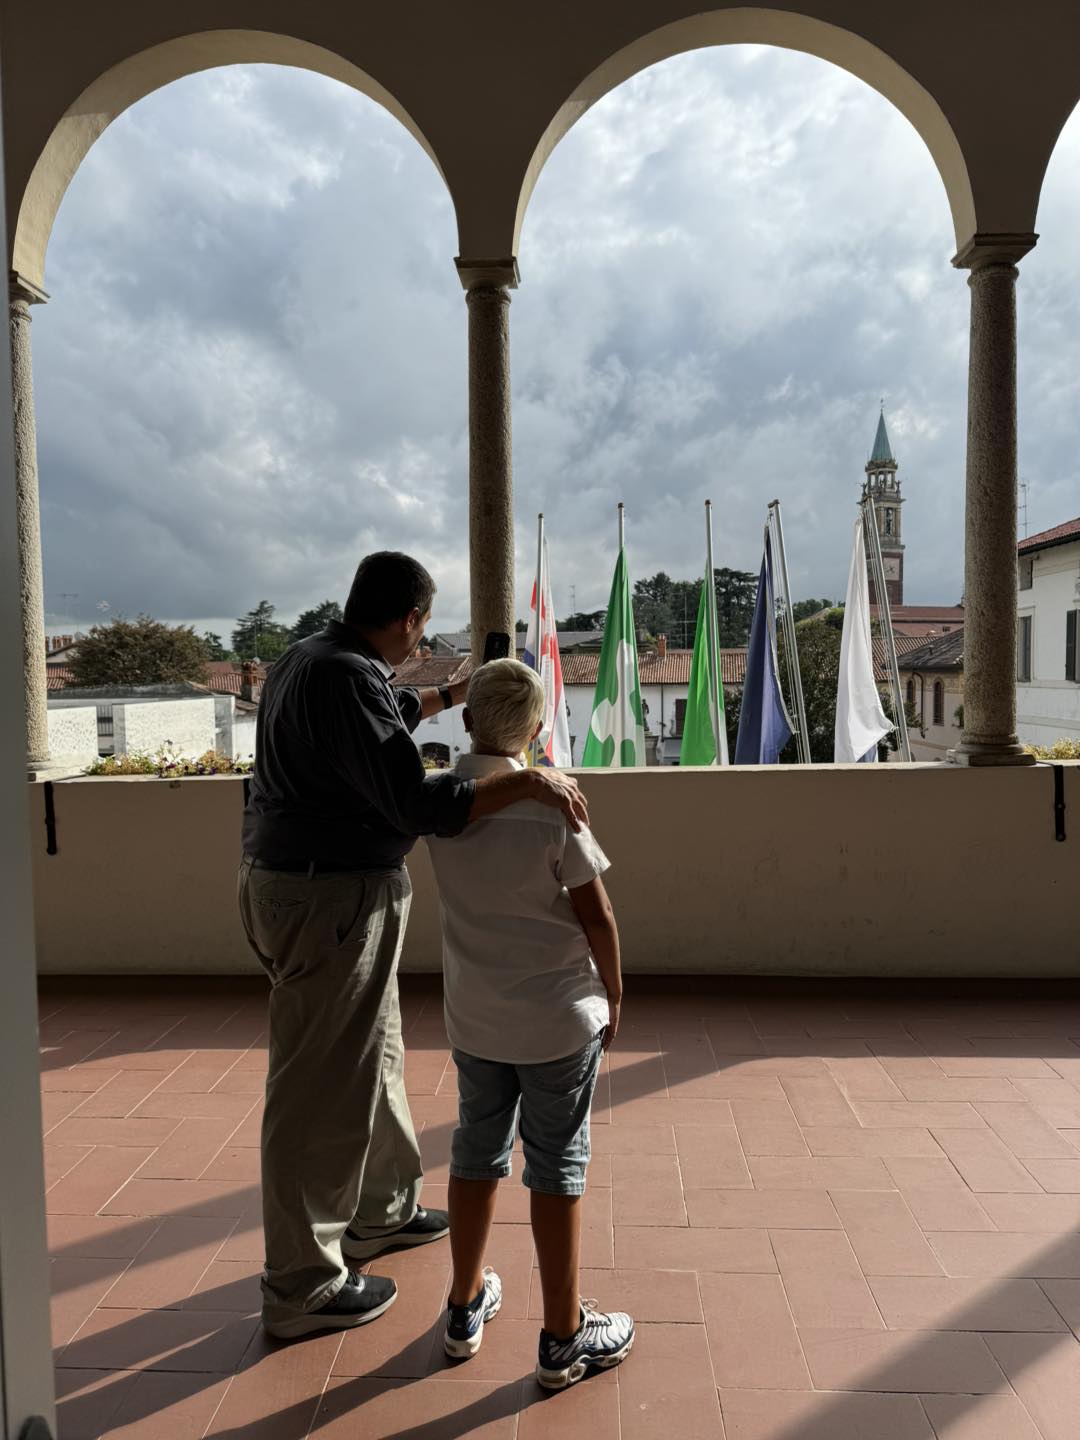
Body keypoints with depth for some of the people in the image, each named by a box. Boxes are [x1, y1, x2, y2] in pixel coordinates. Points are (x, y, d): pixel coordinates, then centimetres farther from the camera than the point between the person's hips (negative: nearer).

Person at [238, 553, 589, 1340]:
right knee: (322, 1090, 3)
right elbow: (420, 805, -30)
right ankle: (301, 1286, 21)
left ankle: (382, 1209, 43)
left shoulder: (312, 657, 8)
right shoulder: (348, 679, -23)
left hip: (300, 882, 11)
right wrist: (531, 781, -26)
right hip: (329, 899, -11)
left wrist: (451, 694, 40)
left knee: (374, 1054, 24)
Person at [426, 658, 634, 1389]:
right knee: (558, 1166, 9)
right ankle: (563, 1337, 23)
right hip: (559, 1015, -4)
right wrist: (614, 996, 0)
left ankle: (467, 1306, 36)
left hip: (473, 1015, 5)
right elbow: (595, 915, -14)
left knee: (477, 1152, 19)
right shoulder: (551, 804, -19)